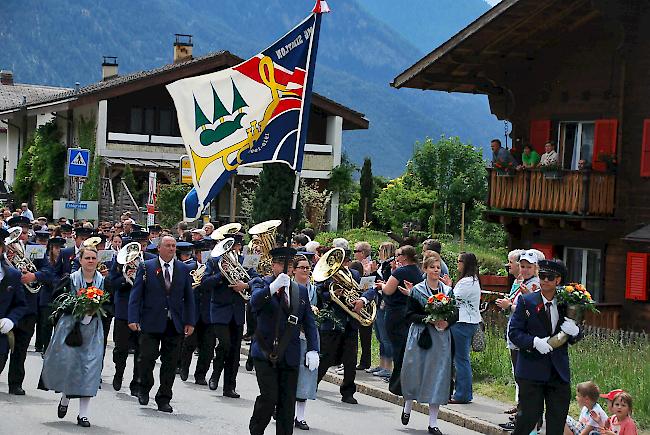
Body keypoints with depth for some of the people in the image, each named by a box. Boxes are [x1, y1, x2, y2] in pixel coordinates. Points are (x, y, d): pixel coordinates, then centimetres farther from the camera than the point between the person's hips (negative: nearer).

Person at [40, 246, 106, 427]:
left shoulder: (102, 281, 6)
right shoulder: (71, 279, 1)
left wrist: (95, 309, -12)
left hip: (93, 328, 1)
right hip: (71, 326, -1)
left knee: (90, 365, -5)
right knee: (68, 362, -6)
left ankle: (83, 414, -1)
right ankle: (65, 397, 25)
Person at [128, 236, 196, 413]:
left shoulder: (184, 269, 9)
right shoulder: (146, 267, 2)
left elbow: (189, 297, 11)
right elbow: (136, 294, -1)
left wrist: (190, 322, 4)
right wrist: (133, 319, -11)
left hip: (175, 324, 3)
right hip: (151, 323, -2)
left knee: (170, 363, 4)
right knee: (147, 357, -5)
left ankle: (164, 400, 14)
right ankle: (144, 388, 21)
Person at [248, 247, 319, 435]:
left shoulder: (300, 291, 14)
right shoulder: (261, 283, 2)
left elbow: (309, 324, 14)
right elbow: (254, 302, -20)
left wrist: (313, 349, 2)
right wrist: (273, 287, -36)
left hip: (290, 355, 4)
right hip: (265, 353, -4)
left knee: (288, 402, 3)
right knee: (269, 397, -11)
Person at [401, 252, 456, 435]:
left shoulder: (448, 291, 7)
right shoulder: (417, 291, -1)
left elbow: (456, 314, 9)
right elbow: (409, 315, -5)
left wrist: (447, 322, -11)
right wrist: (428, 319, -18)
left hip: (441, 338, 2)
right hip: (420, 336, -2)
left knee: (437, 376, 0)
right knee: (414, 372, 1)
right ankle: (408, 404, 33)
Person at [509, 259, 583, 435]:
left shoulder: (565, 304, 6)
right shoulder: (526, 301, -2)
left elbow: (574, 339, 13)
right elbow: (513, 332, -5)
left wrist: (575, 332, -11)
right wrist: (535, 342, -20)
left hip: (559, 372, 3)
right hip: (532, 369, -3)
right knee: (529, 416, -3)